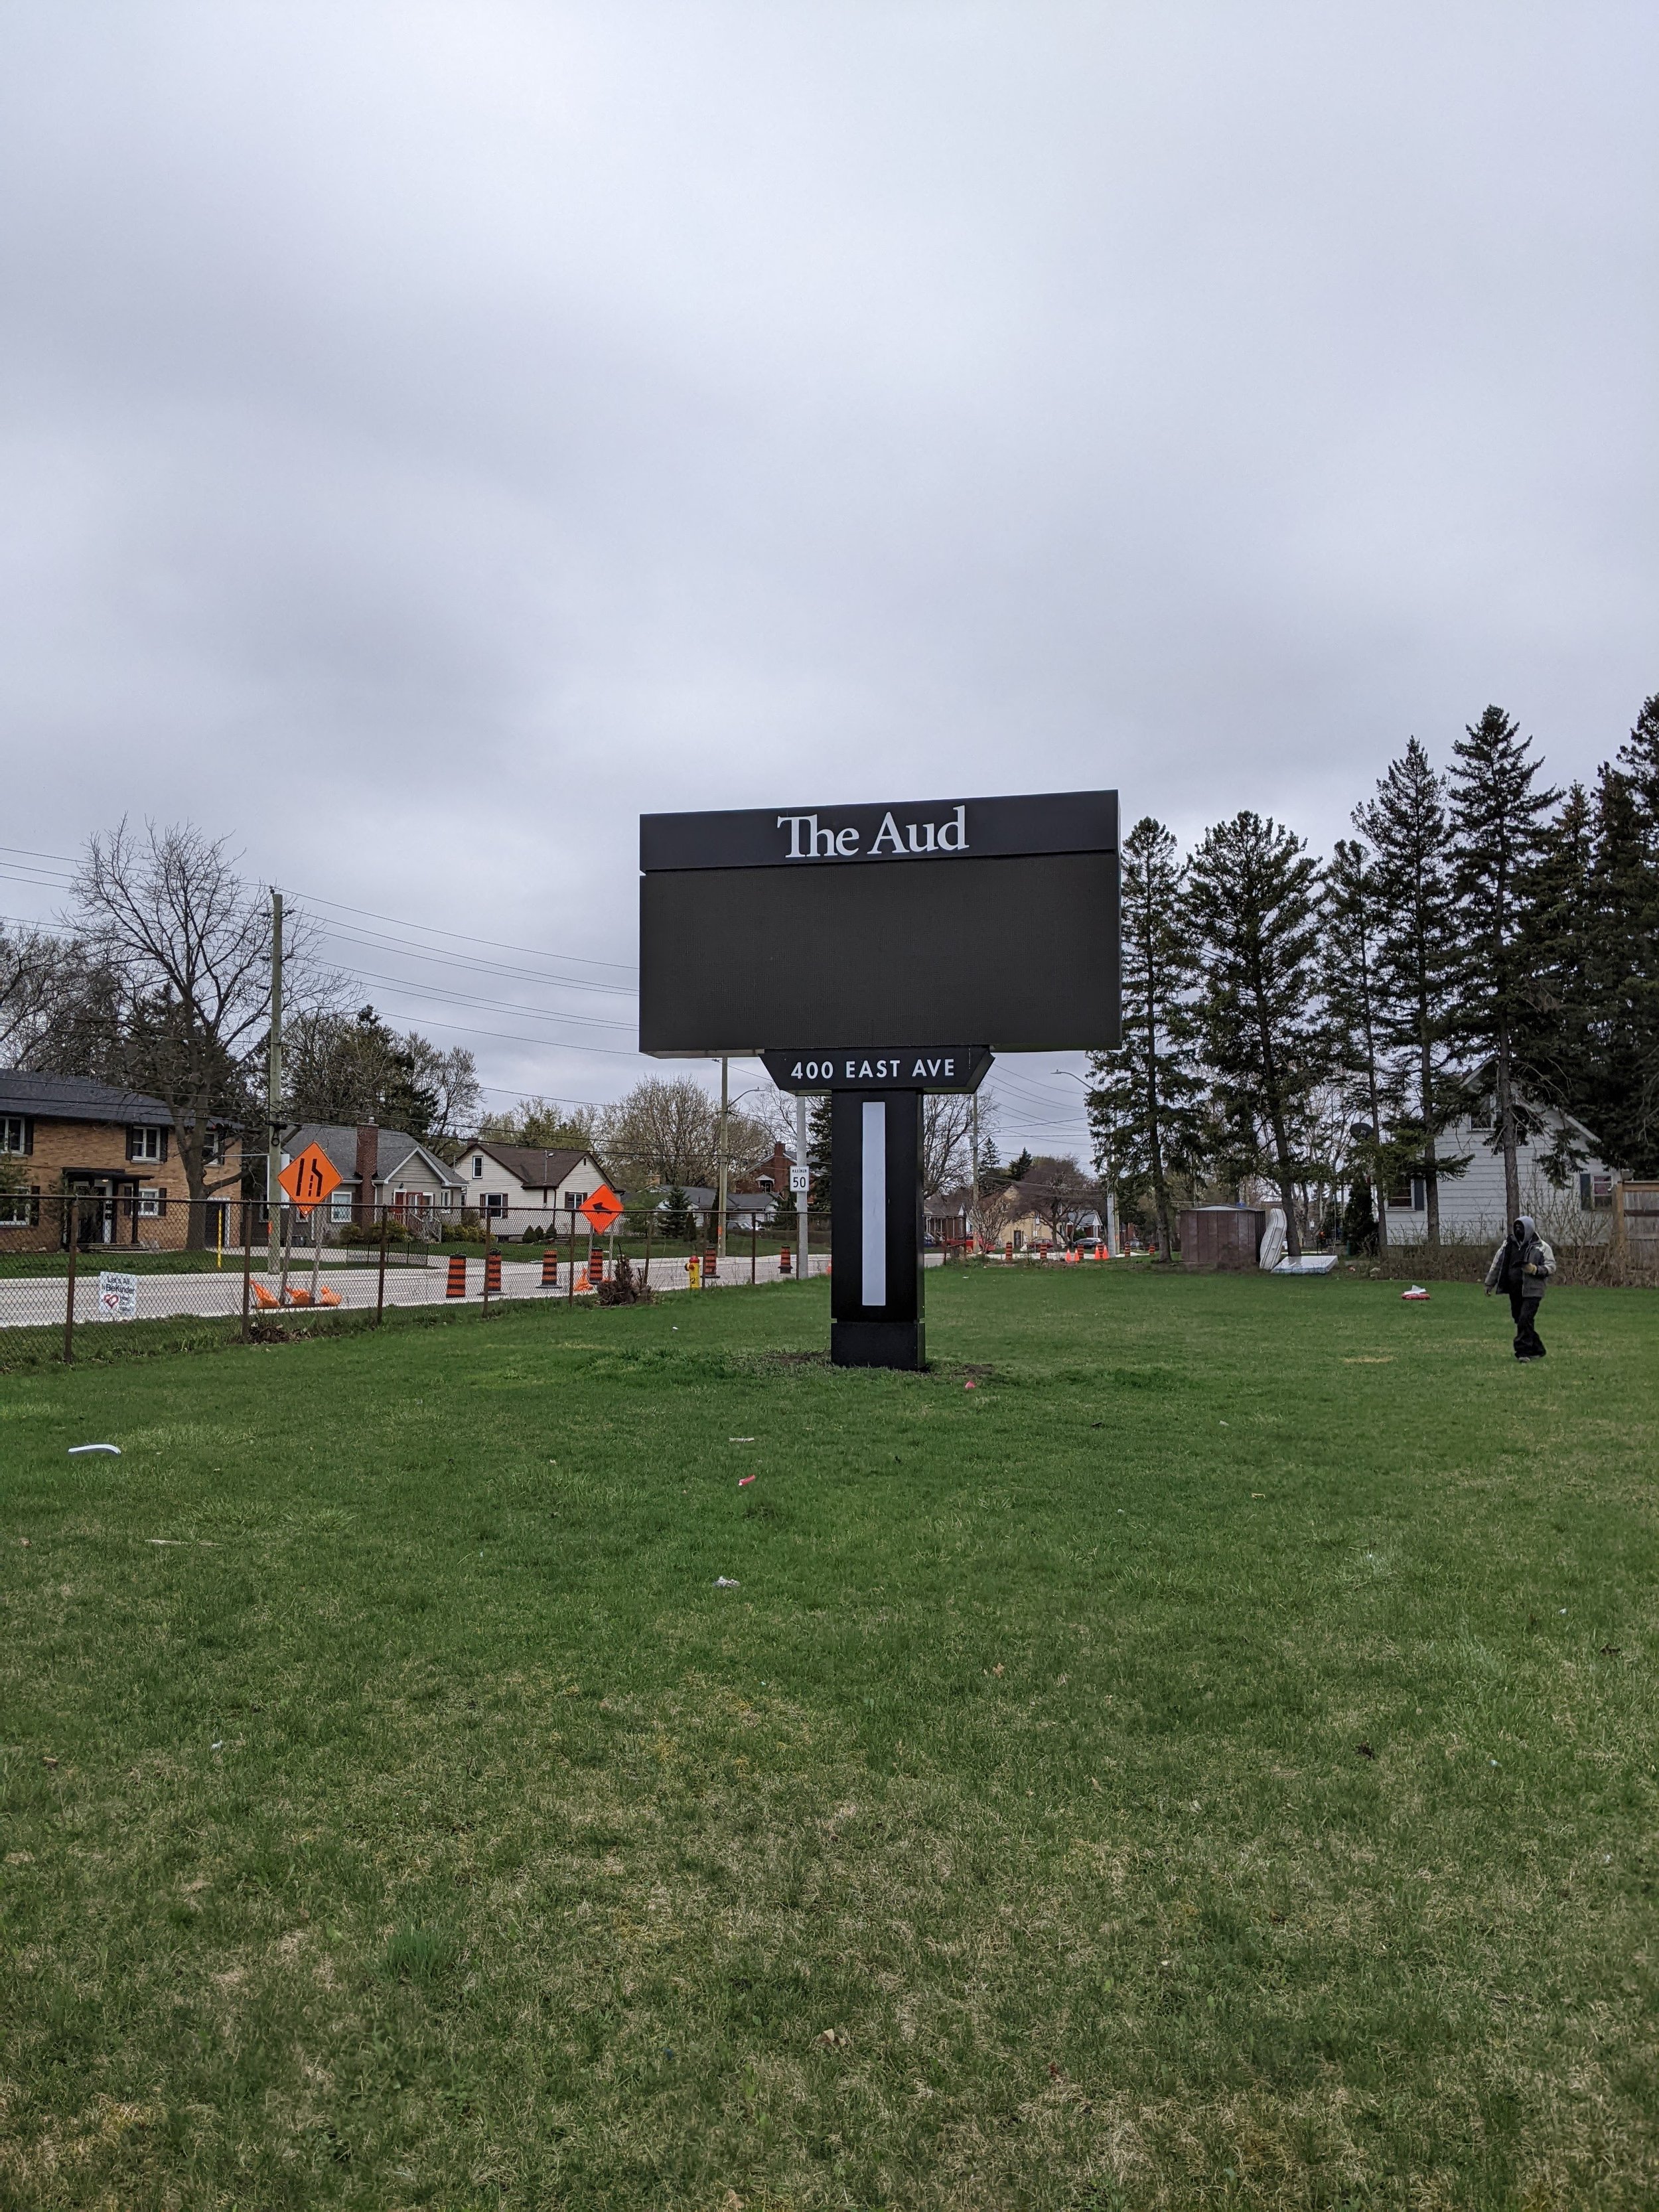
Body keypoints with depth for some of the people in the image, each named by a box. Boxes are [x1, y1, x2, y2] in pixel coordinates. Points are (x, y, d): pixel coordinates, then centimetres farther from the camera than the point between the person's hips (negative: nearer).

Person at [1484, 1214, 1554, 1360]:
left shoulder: (1541, 1247, -4)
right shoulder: (1509, 1243, 10)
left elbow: (1551, 1267, -5)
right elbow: (1497, 1264, 16)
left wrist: (1535, 1269, -23)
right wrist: (1490, 1284, 17)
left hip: (1531, 1291, -6)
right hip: (1514, 1291, 6)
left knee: (1525, 1320, -13)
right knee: (1519, 1320, 11)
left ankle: (1523, 1351, -9)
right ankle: (1536, 1350, 24)